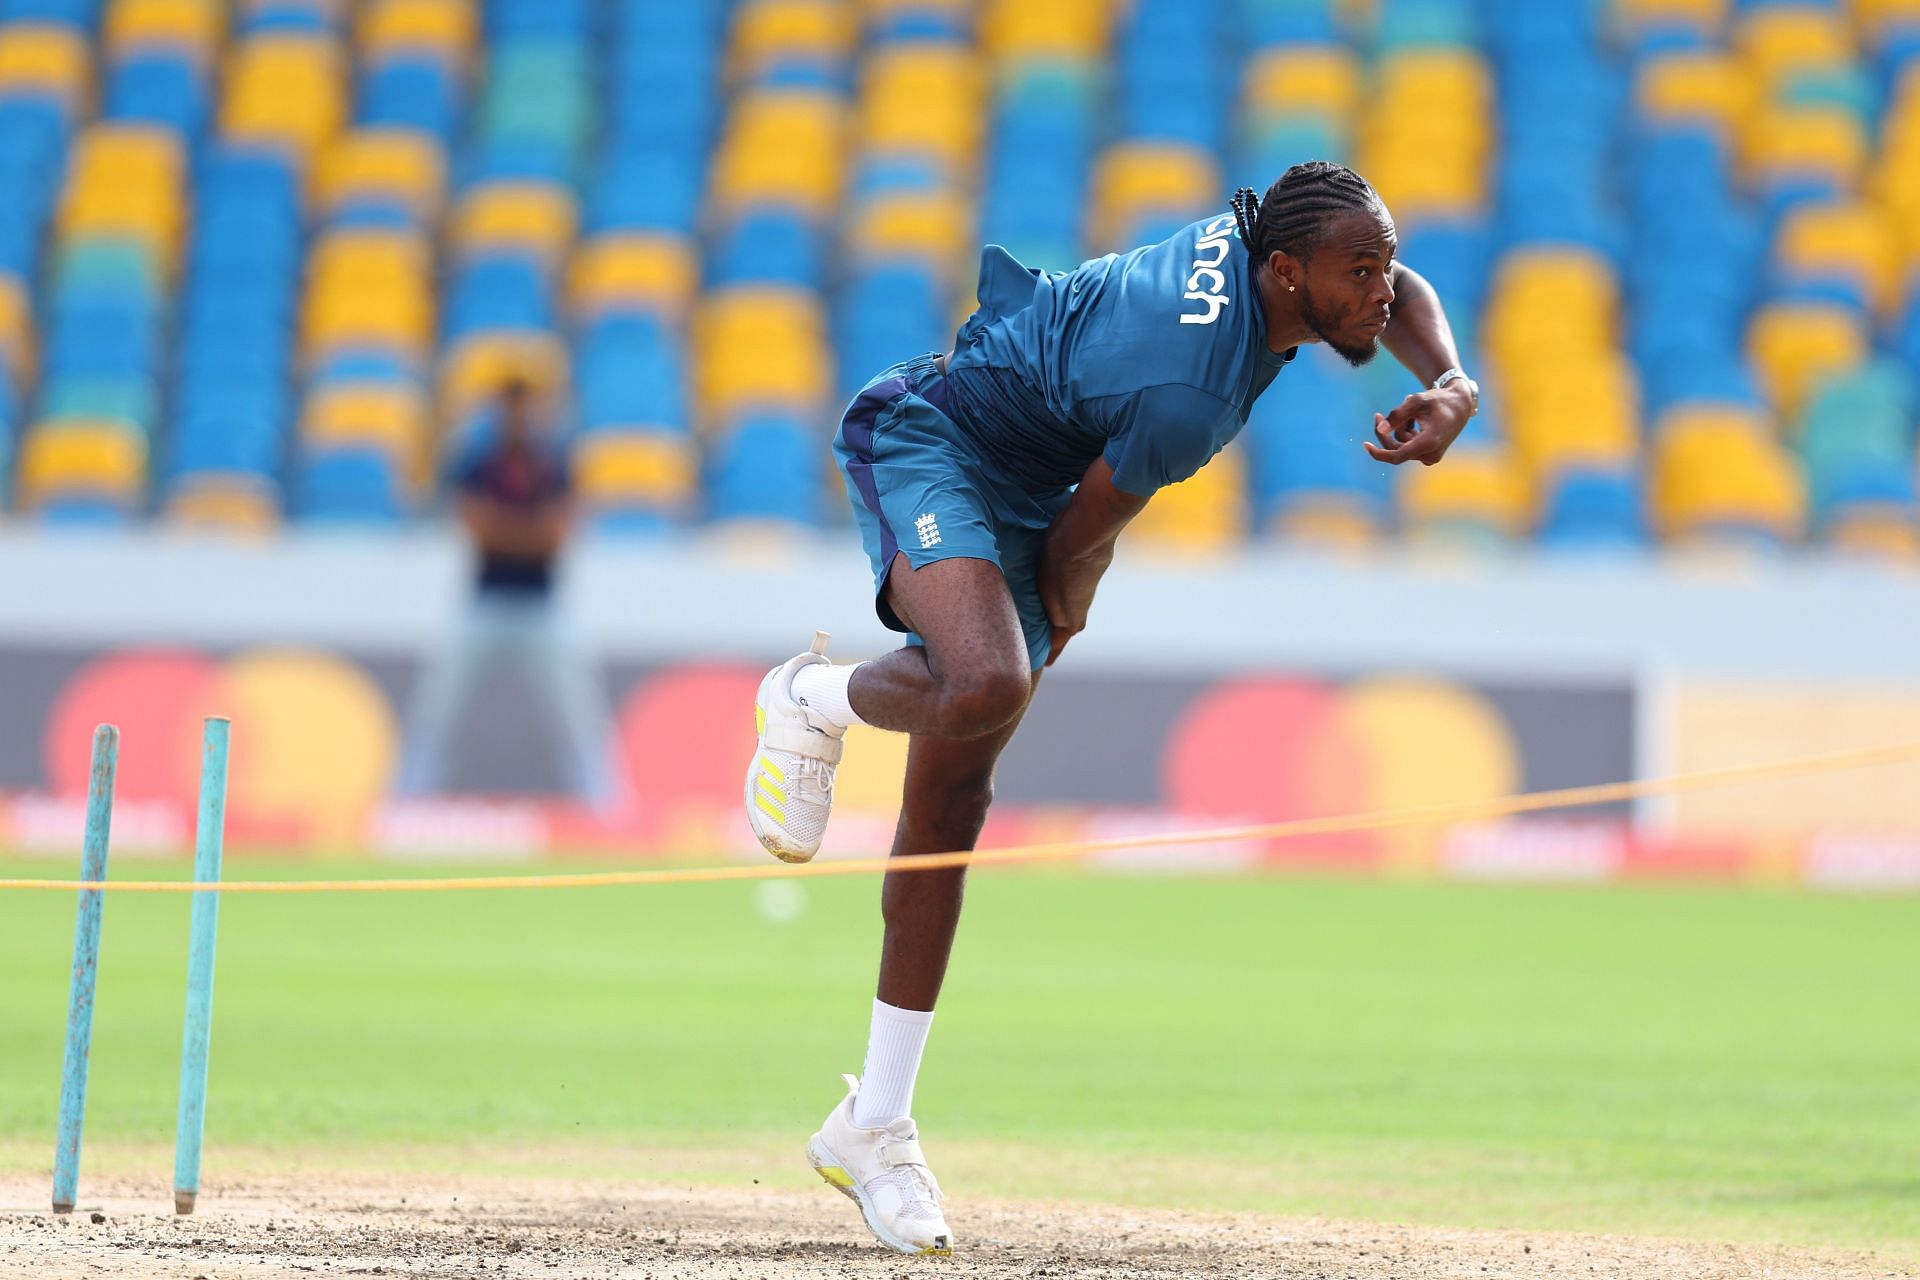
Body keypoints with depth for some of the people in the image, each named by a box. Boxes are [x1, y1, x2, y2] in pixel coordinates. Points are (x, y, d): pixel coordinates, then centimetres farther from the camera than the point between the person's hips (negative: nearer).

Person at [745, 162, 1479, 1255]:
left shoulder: (1260, 241, -10)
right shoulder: (1188, 390, -33)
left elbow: (1403, 295, 12)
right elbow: (1075, 549, -19)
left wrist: (1452, 387, -8)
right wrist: (1067, 616, 3)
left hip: (1024, 496, 8)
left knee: (951, 807, 4)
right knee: (988, 686, -38)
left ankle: (875, 1125, 4)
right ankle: (817, 701, -3)